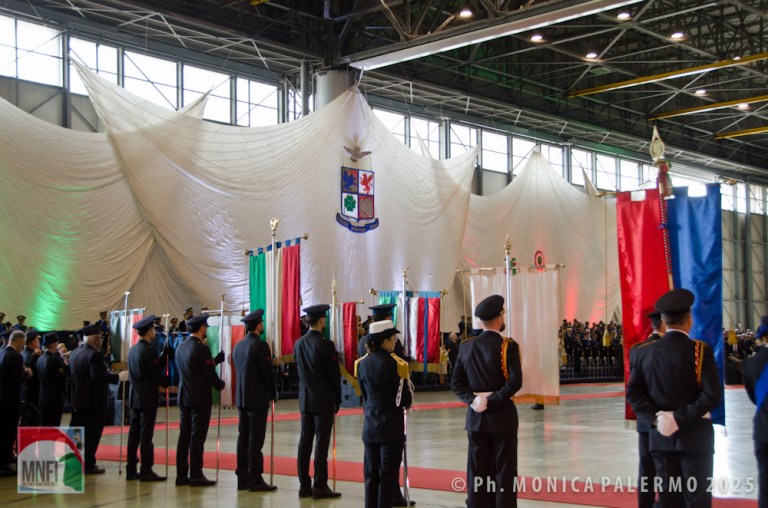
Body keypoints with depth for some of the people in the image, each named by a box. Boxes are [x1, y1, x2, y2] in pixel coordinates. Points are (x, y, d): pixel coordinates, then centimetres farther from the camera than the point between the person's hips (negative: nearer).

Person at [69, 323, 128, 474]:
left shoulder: (75, 353, 8)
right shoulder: (95, 354, -18)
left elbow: (73, 375, 14)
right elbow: (98, 376, -28)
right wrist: (118, 377, -21)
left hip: (78, 400, 8)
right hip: (95, 402, -8)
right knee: (92, 434, -1)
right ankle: (89, 465, 3)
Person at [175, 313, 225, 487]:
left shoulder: (181, 347, 9)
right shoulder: (201, 348, -16)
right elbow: (210, 374, -14)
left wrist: (217, 359, 13)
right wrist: (221, 384, 4)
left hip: (184, 397, 8)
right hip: (200, 399, -8)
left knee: (184, 436, 10)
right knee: (197, 437, -3)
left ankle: (181, 474, 14)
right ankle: (196, 475, -1)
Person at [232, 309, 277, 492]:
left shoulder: (238, 346, 10)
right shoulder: (260, 346, -14)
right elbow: (268, 373, -13)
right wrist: (273, 393, 2)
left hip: (241, 398, 8)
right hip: (258, 399, -8)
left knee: (243, 437, 9)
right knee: (255, 439, -5)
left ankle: (242, 478, 13)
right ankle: (255, 479, -4)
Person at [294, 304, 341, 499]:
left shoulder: (299, 343, 6)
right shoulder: (325, 345, -14)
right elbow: (334, 374, -10)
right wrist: (337, 399, 1)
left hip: (305, 399, 7)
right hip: (324, 400, -7)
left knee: (305, 441, 8)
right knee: (321, 442, -3)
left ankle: (304, 485, 13)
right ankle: (320, 486, -1)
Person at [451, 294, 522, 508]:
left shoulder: (466, 346, 3)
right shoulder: (508, 346, -11)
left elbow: (456, 382, 2)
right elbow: (515, 382, -20)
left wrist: (472, 400, -6)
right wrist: (492, 401, -14)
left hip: (475, 417, 4)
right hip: (502, 416, -4)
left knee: (477, 472, 9)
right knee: (504, 473, 2)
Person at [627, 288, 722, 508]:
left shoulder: (647, 352, 2)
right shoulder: (700, 350, -10)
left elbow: (633, 391, 0)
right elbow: (713, 394, -17)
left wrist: (654, 419, -5)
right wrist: (682, 418, -14)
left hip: (660, 435, 4)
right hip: (694, 435, -4)